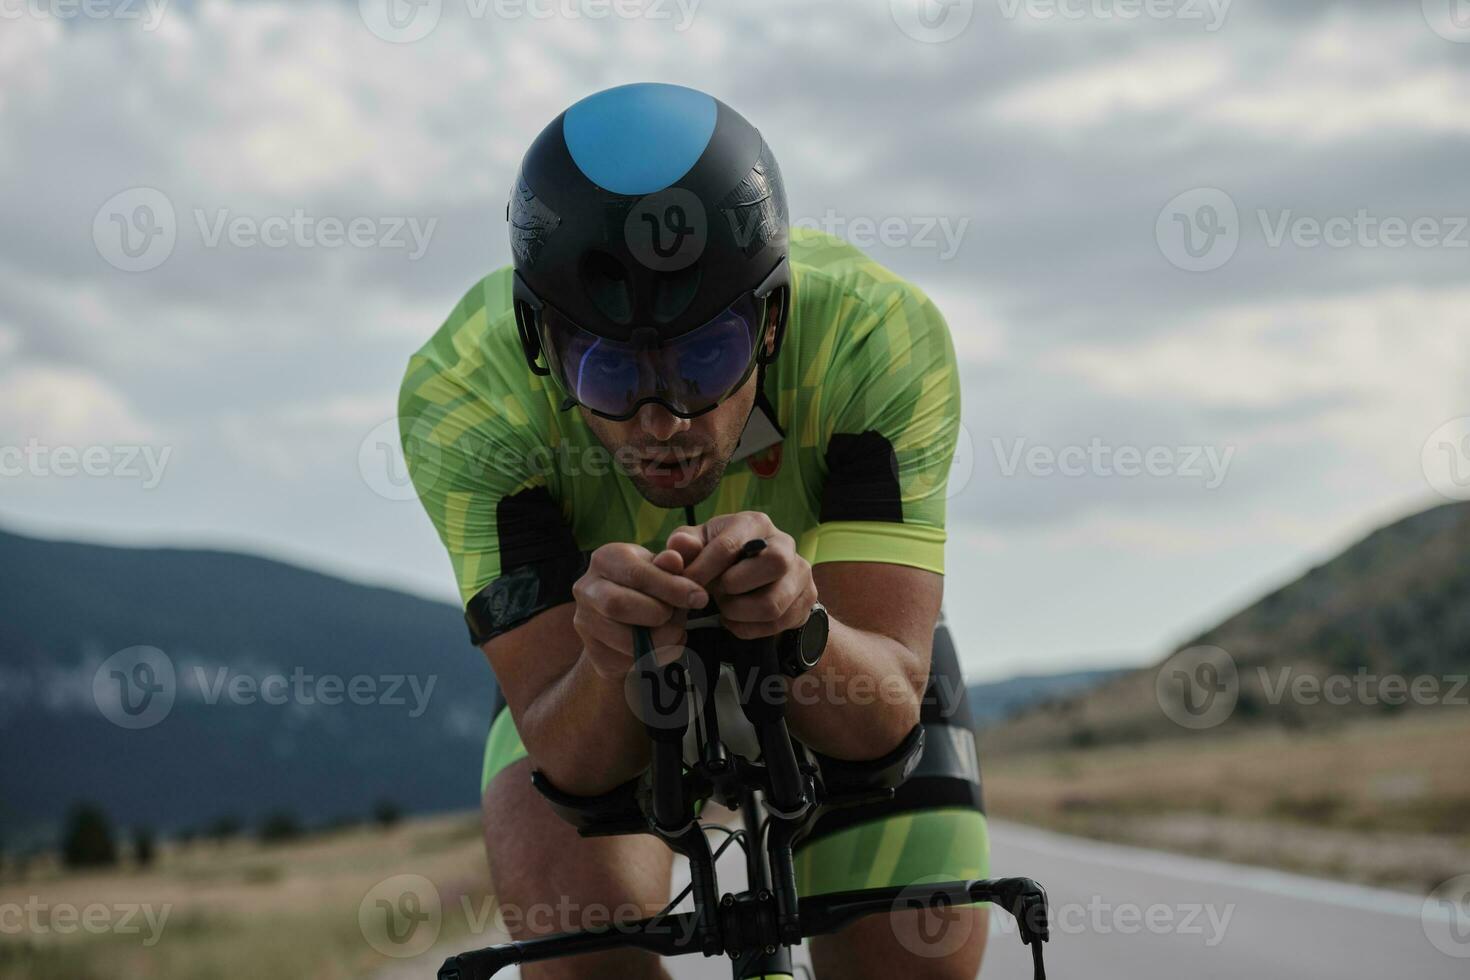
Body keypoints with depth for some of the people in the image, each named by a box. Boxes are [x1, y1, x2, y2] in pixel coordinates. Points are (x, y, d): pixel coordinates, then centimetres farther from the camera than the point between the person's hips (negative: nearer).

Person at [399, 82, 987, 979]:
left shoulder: (878, 335, -36)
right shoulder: (464, 393, -35)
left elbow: (885, 713, -38)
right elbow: (568, 756, -34)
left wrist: (797, 622, -59)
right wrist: (611, 661, -56)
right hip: (594, 695, -1)